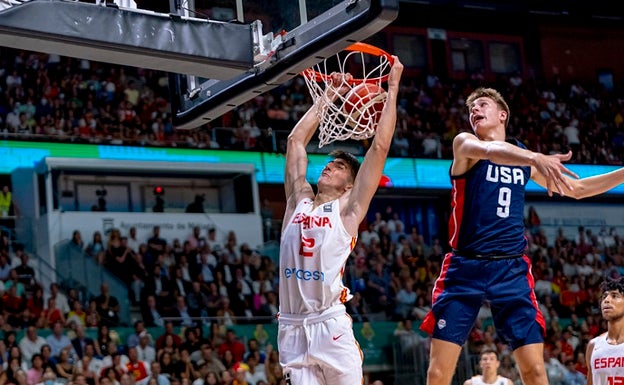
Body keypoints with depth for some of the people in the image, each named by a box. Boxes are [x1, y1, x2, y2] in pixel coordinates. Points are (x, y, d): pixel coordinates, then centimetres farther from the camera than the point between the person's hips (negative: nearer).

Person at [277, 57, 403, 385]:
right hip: (291, 329, 4)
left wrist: (392, 89, 5)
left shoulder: (348, 209, 5)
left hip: (330, 326, -3)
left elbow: (380, 147, 1)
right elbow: (296, 140, 22)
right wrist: (329, 97, 26)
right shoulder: (298, 201, 15)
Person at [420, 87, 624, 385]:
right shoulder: (464, 143, 2)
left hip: (512, 269, 3)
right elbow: (490, 151, -23)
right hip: (466, 267, -3)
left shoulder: (524, 157, 16)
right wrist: (536, 158, -43)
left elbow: (577, 188, 27)